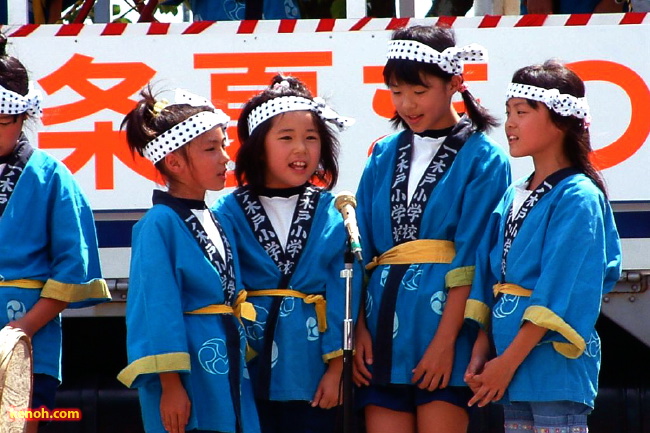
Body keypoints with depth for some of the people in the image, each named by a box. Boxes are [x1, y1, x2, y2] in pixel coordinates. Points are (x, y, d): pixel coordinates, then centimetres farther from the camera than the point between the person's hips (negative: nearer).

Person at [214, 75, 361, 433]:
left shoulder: (334, 215, 2)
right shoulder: (229, 214, 0)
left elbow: (343, 295, 0)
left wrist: (336, 367, -5)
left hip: (312, 372, 1)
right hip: (250, 370, 0)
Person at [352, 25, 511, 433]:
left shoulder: (483, 158, 0)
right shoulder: (385, 156, 16)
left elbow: (471, 258, -8)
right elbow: (361, 249, 12)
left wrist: (445, 340, -15)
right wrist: (359, 328, 1)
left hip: (442, 321, -5)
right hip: (384, 327, 5)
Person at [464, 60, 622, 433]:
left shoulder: (577, 197, -9)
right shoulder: (514, 197, 15)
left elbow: (559, 294, -15)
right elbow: (490, 278, 14)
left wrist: (507, 362, -16)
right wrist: (481, 351, 4)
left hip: (555, 361, -8)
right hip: (513, 364, 8)